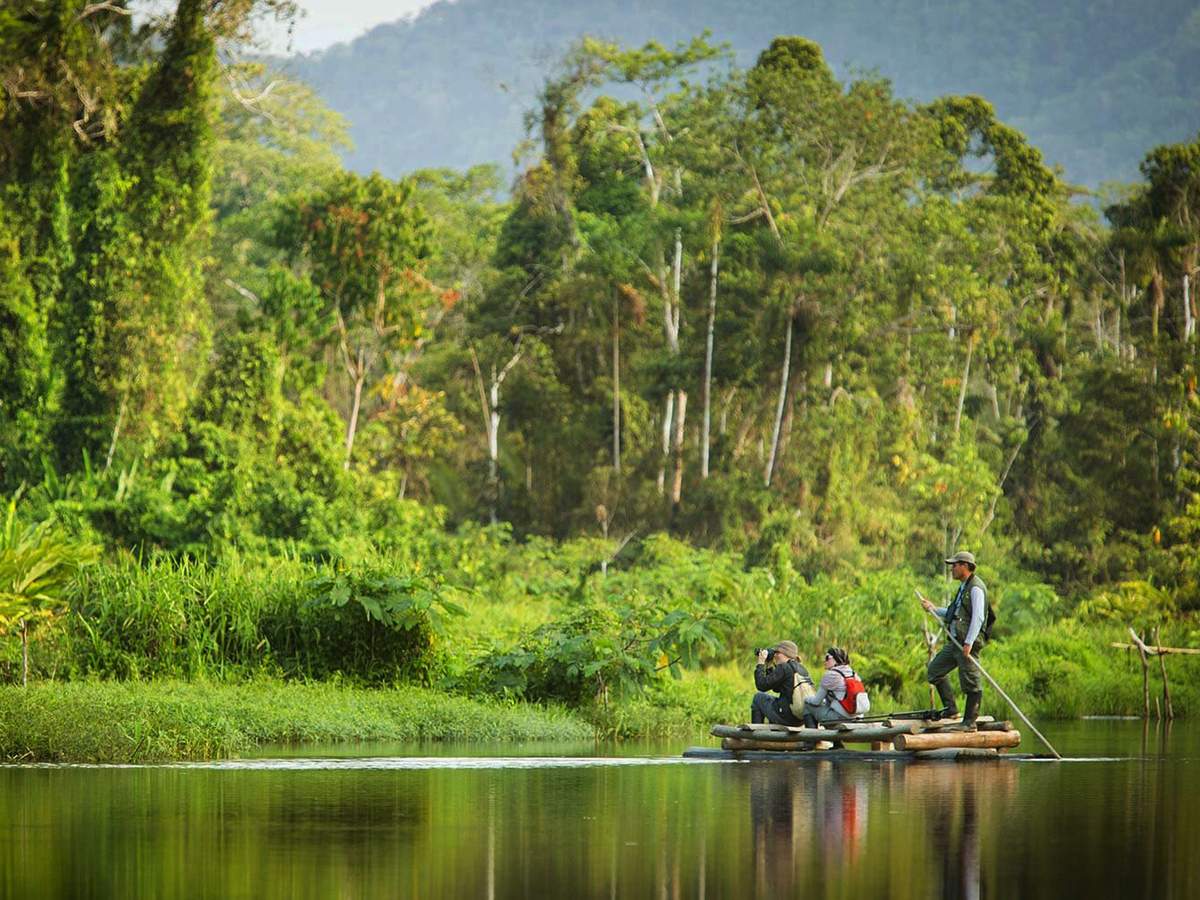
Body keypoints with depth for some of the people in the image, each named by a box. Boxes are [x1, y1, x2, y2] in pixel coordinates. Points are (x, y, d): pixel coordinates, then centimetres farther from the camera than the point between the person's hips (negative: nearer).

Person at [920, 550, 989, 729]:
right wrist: (933, 609, 21)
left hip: (968, 642, -11)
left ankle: (970, 722, -2)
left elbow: (978, 617, -19)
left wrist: (969, 643, -24)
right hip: (955, 641, 11)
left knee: (971, 682, -5)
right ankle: (951, 709, 16)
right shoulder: (963, 587, 19)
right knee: (935, 670, 12)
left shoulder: (976, 588, -12)